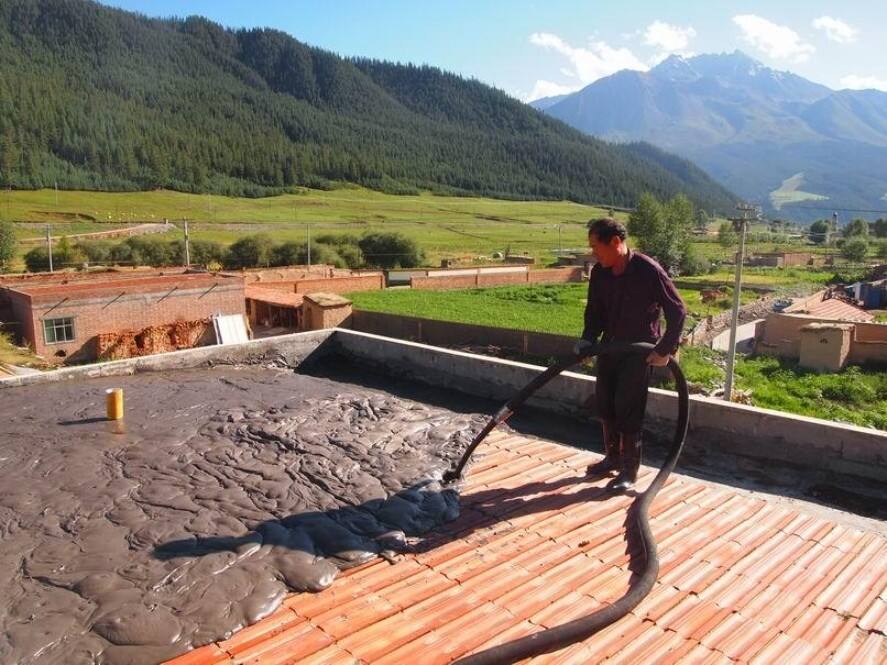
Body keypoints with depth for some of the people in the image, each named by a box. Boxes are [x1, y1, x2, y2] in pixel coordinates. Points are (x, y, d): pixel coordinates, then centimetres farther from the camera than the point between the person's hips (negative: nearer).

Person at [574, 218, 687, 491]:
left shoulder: (648, 270, -21)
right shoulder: (599, 272, -4)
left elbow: (677, 311, -15)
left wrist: (665, 350, -16)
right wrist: (587, 339, -7)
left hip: (639, 351, -6)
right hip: (610, 347, 6)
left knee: (628, 410, -7)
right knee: (605, 406, 10)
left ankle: (630, 471, 6)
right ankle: (613, 457, 29)